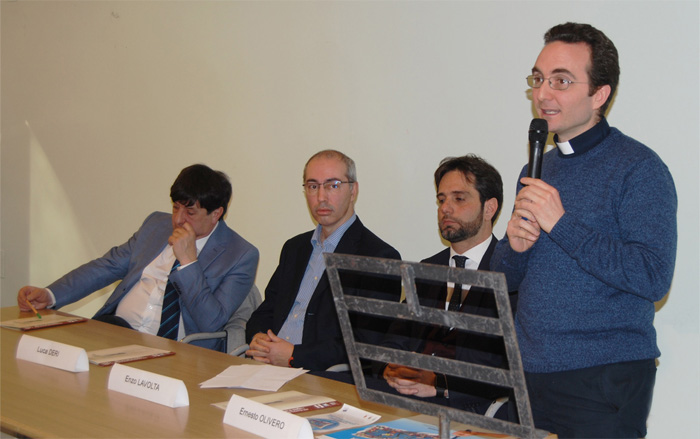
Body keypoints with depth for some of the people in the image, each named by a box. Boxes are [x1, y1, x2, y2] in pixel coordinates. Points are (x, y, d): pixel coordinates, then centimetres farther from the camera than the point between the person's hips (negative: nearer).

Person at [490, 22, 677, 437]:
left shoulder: (639, 168, -10)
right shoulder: (538, 169, 12)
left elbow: (653, 279, -21)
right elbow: (505, 278, 16)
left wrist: (562, 224, -21)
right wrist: (514, 246, -7)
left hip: (604, 382, -6)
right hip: (528, 373, 7)